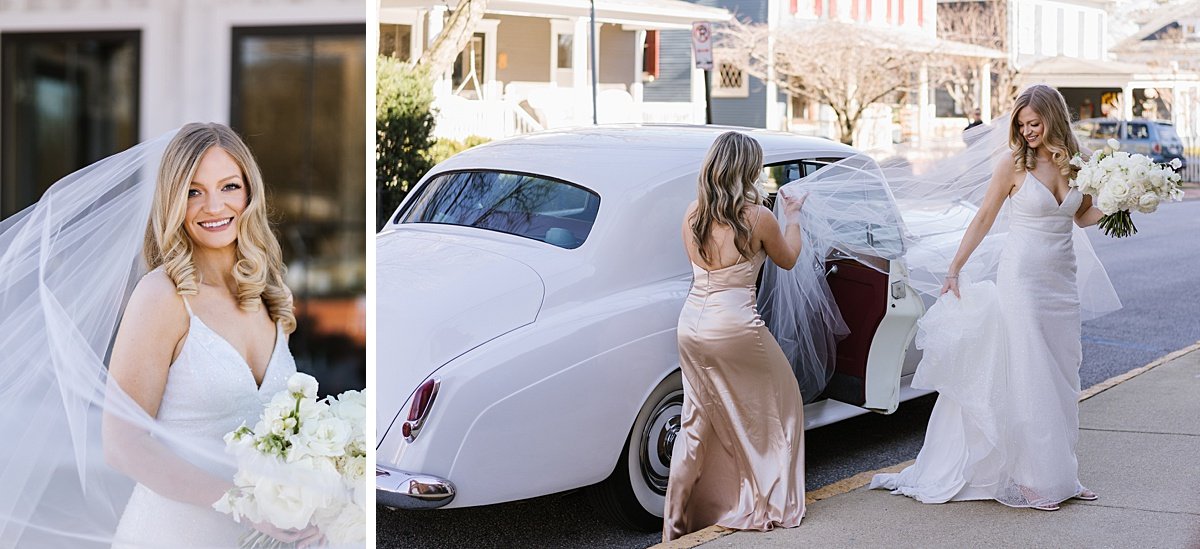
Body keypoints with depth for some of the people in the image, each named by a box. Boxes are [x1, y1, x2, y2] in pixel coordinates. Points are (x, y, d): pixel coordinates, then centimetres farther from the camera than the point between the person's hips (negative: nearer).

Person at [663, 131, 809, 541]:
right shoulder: (758, 217, -10)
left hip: (692, 324, 5)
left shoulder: (692, 215, 3)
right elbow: (787, 259, 8)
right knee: (780, 405, 17)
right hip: (735, 326, -5)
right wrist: (792, 216, 23)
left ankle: (678, 522, 14)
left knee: (697, 422, 14)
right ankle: (772, 504, 23)